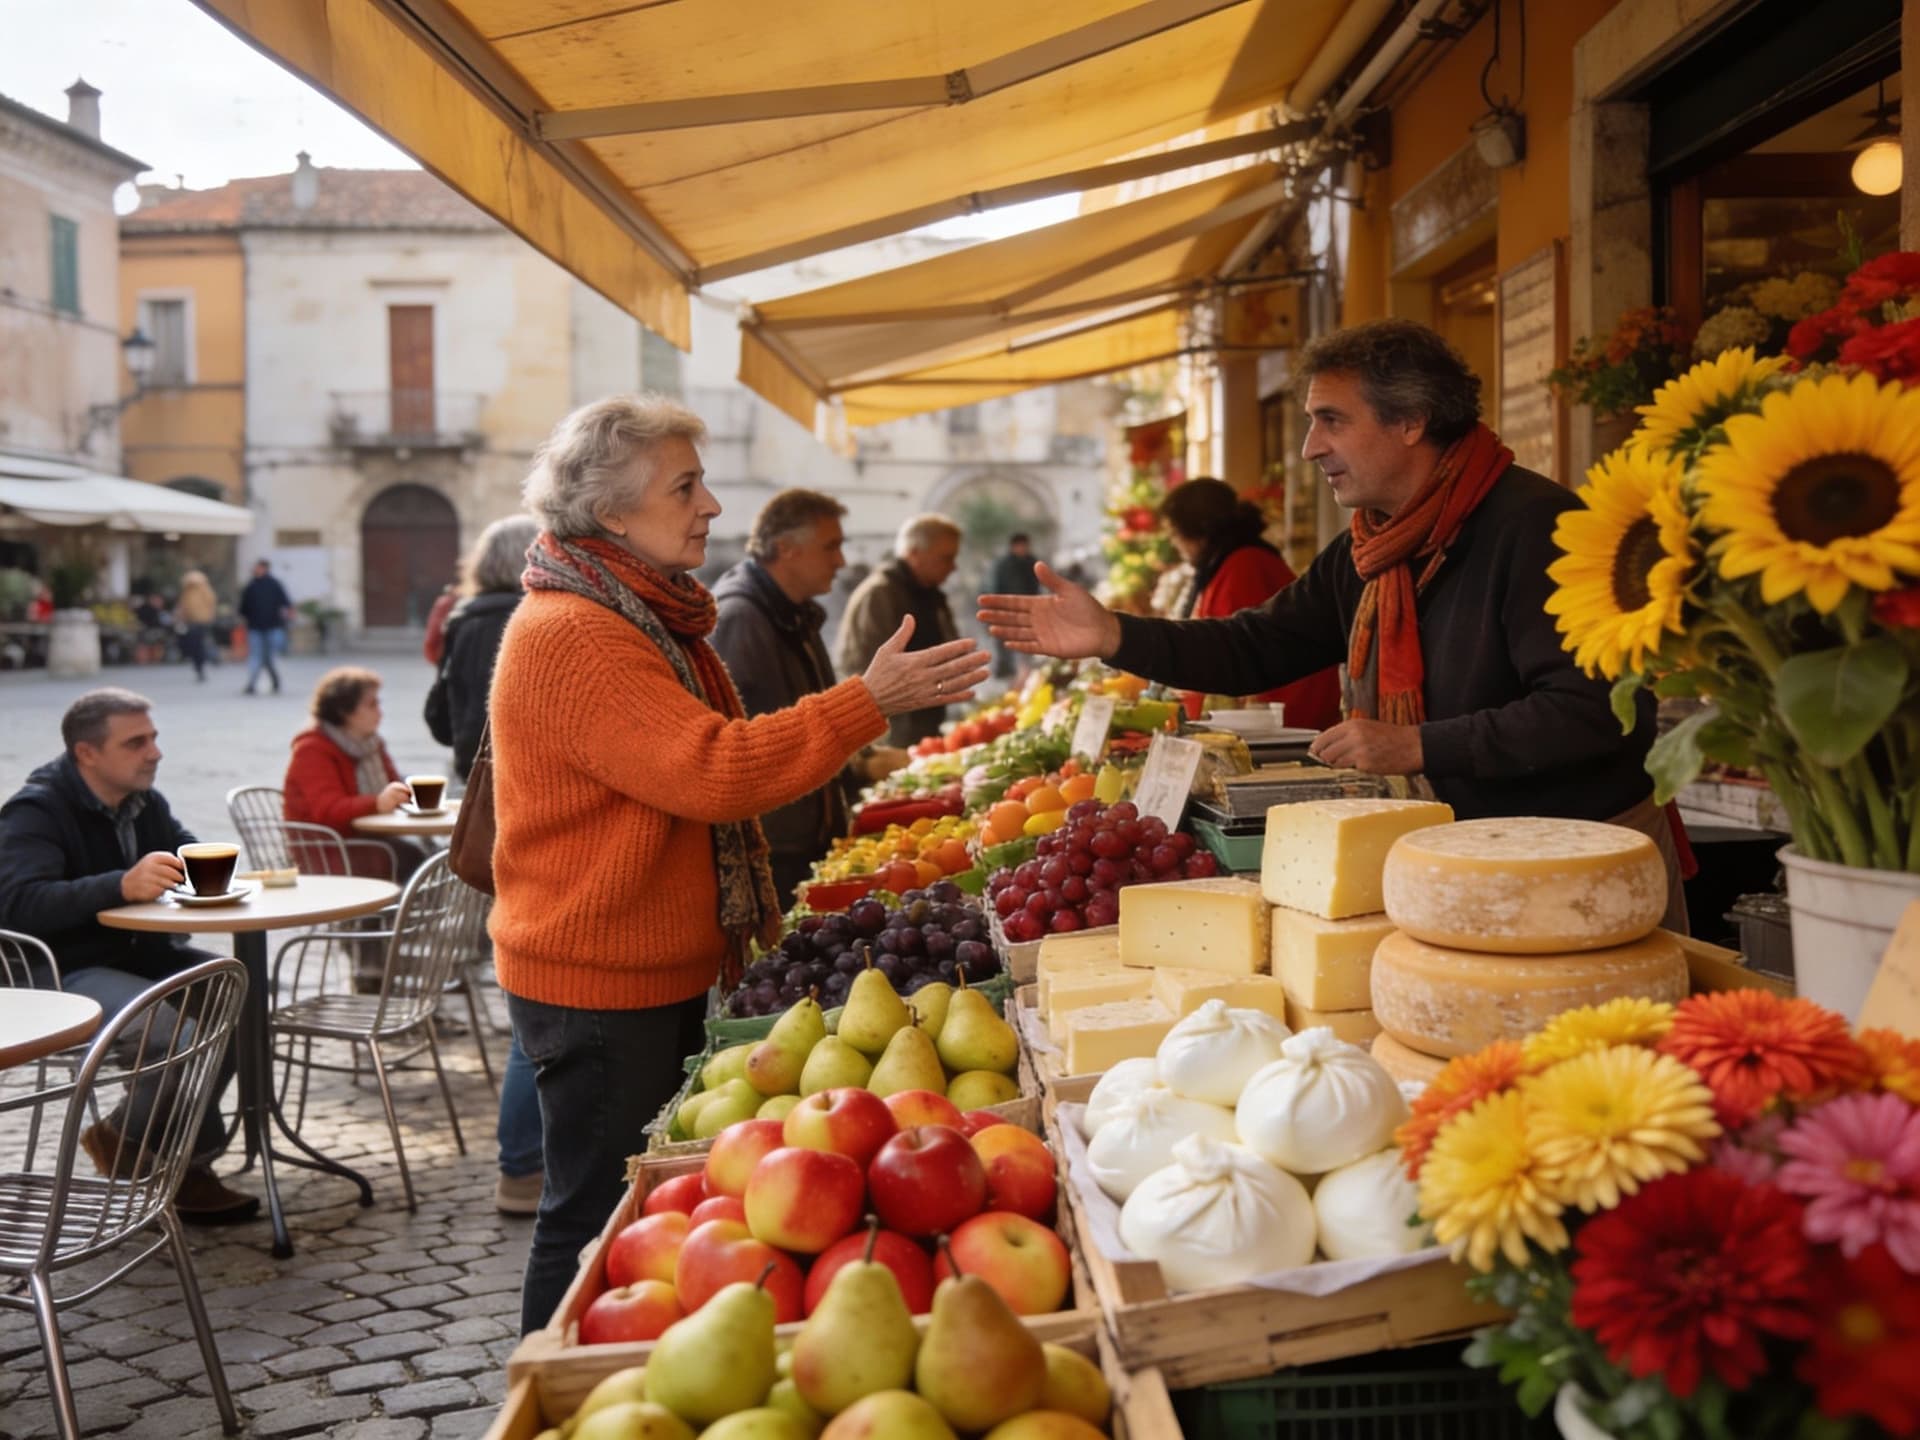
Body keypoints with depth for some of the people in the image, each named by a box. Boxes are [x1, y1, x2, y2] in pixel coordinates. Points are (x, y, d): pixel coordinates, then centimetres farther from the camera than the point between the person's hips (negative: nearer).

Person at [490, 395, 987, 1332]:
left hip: (662, 972, 10)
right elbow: (711, 771, -31)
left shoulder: (646, 615, 13)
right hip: (598, 986, -10)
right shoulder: (569, 636, -21)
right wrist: (868, 702, -28)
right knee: (597, 1221, 0)